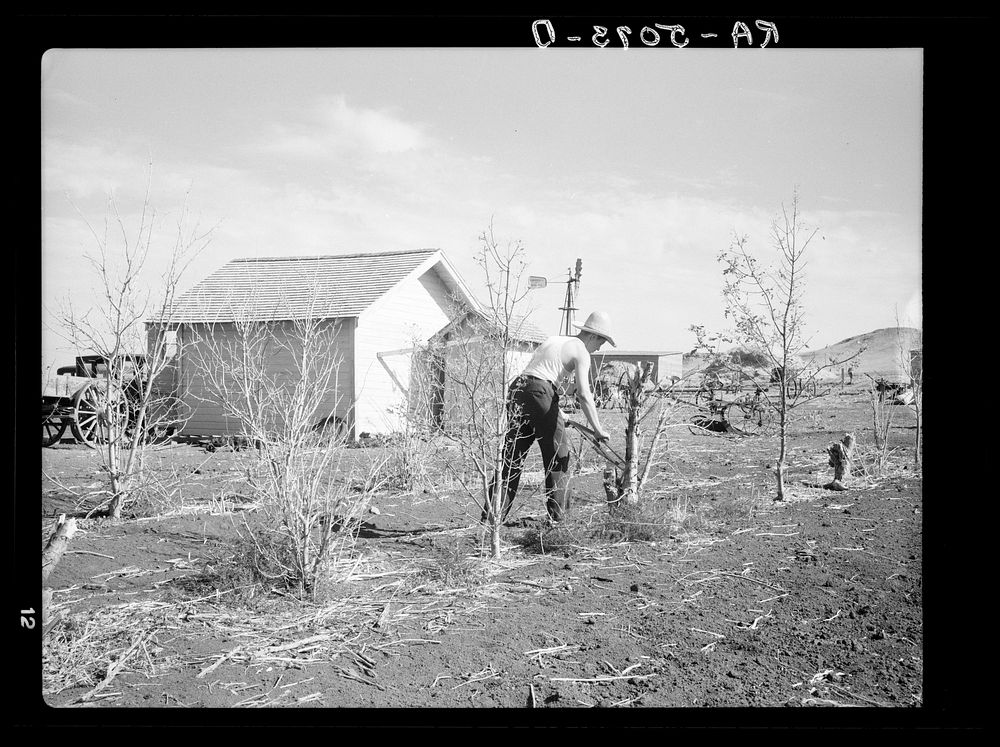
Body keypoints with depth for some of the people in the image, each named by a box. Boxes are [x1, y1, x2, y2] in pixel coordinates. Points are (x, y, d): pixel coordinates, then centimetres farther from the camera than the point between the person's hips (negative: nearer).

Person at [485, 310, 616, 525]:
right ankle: (558, 517, 8)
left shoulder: (553, 339, 25)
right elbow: (583, 394, -9)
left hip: (517, 389, 7)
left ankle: (492, 515, 9)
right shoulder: (581, 352, 2)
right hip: (540, 393, -7)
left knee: (512, 457, 11)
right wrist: (597, 429, -5)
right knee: (558, 456, 7)